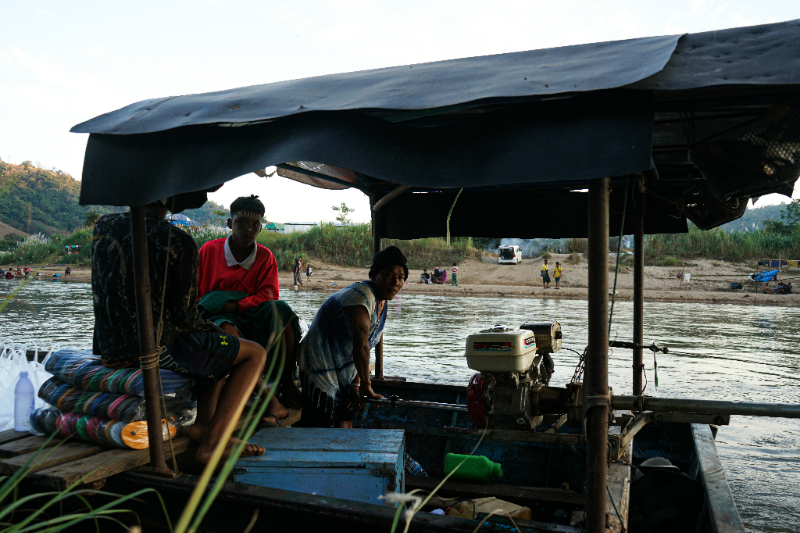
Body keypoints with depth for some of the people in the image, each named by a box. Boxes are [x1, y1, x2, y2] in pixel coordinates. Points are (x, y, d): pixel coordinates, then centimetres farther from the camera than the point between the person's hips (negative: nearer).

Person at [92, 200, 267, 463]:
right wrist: (214, 330, 9)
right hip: (158, 347, -8)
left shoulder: (103, 226, 3)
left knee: (218, 352, 30)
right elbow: (184, 315, -14)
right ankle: (211, 442, -4)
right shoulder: (179, 242, -15)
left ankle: (203, 423, 13)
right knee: (255, 353, 5)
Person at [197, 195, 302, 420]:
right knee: (227, 330, -38)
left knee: (280, 308, -30)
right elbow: (193, 292, 8)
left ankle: (287, 383, -26)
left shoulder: (266, 257, 6)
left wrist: (234, 305, -19)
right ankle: (271, 401, -42)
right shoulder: (209, 250, 3)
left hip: (253, 318, 2)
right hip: (220, 317, -1)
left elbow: (268, 297, -5)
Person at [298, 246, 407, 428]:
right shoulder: (362, 296, -24)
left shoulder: (382, 303, 7)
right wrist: (366, 386, -19)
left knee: (345, 423, 15)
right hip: (320, 369, -10)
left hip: (344, 372, 10)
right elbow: (360, 346, -27)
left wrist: (356, 384, 5)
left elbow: (363, 349, 9)